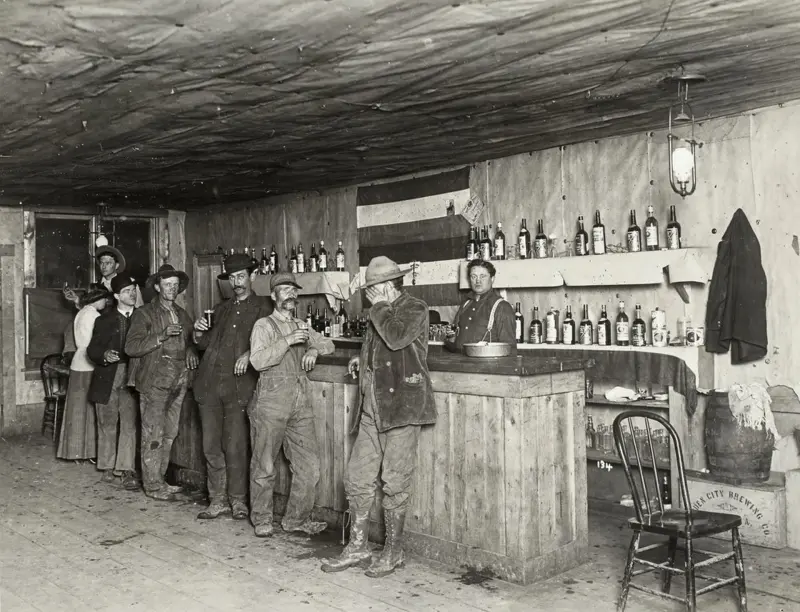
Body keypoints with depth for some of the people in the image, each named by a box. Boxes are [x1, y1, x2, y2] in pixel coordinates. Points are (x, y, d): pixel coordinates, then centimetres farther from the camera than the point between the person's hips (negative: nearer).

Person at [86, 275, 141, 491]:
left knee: (129, 425, -7)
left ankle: (127, 471, -5)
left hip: (131, 378, -1)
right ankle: (108, 467, 23)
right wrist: (104, 356, -17)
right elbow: (92, 350, 4)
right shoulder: (104, 320, 7)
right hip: (107, 378, 1)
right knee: (107, 425, 9)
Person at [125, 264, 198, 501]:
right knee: (153, 435, -4)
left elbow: (189, 341, 29)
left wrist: (190, 350, 5)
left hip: (177, 382, 6)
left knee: (169, 434, 10)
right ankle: (153, 485, 4)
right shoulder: (144, 314, -2)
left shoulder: (182, 315, 17)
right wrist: (163, 335, -21)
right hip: (154, 382, -6)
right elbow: (131, 347, -12)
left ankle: (159, 479, 21)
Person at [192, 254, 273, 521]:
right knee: (211, 446, 4)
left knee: (235, 446, -4)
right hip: (209, 384, 5)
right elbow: (204, 344, 25)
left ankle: (238, 500, 8)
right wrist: (199, 332, 5)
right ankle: (217, 500, 13)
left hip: (239, 385, -5)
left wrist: (249, 353, -20)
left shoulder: (263, 306, 8)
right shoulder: (221, 309, 23)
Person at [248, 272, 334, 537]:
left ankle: (297, 518, 17)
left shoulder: (301, 326, 18)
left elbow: (328, 343, 28)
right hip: (271, 399, -5)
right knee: (264, 465, 2)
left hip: (300, 401, 6)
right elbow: (258, 361, -12)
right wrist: (287, 341, -20)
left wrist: (314, 348, 7)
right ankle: (262, 519, 18)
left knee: (309, 465, 3)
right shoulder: (264, 325, 0)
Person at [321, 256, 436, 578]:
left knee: (395, 484, 0)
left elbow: (396, 338, -26)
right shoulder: (382, 312, 18)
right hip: (373, 409, 8)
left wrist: (379, 307, -12)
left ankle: (393, 551, 14)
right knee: (356, 479, 8)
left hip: (402, 408, -8)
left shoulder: (414, 309, -6)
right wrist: (363, 360, 15)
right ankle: (357, 546, 20)